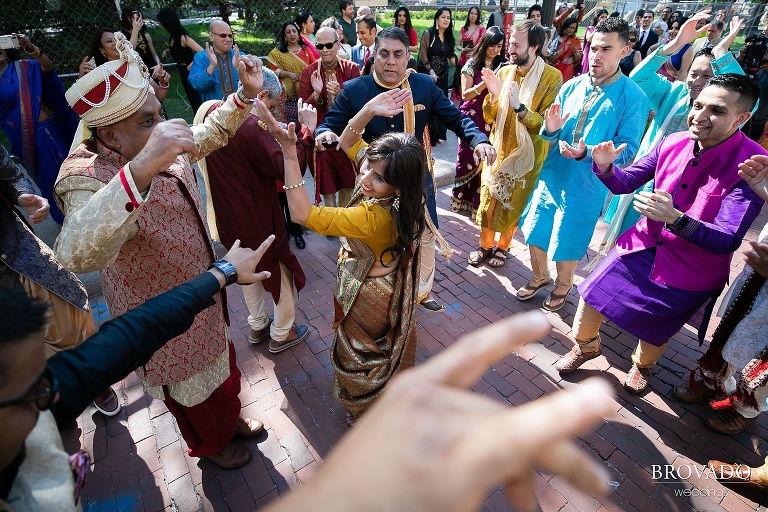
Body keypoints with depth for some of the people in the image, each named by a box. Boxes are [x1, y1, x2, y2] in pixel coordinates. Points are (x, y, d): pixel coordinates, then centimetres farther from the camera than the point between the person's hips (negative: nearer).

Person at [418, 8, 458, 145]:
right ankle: (428, 135, 7)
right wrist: (431, 72, -16)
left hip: (443, 74, 5)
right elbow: (423, 54, -11)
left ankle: (439, 134, 18)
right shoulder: (428, 33, -8)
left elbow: (451, 55, 12)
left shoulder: (449, 36, 8)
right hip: (427, 73, -5)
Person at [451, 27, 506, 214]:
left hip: (492, 120, 2)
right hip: (472, 119, -2)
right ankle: (462, 198, 21)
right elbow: (465, 95, -6)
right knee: (467, 158, 4)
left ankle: (478, 202, 14)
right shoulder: (472, 65, 0)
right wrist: (484, 83, -19)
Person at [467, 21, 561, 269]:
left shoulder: (552, 77, -12)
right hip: (498, 149, 4)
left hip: (526, 154, -3)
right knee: (488, 199, 9)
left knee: (513, 204, 9)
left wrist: (519, 107, -29)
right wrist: (493, 96, -18)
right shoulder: (504, 72, 1)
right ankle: (485, 245, 27)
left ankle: (502, 246, 30)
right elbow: (489, 118, 1)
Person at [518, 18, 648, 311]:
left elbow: (627, 150, -13)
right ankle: (539, 277, 42)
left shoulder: (634, 98, -11)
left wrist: (587, 152, -28)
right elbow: (550, 134, 5)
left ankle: (563, 286, 40)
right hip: (550, 175, 4)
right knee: (535, 233, 15)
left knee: (566, 245, 10)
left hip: (586, 185, -4)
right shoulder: (571, 86, 0)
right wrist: (550, 129, -19)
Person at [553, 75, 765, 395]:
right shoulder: (672, 143, -10)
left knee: (655, 330, 16)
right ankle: (586, 346, 38)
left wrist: (676, 219, -45)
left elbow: (728, 241, -27)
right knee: (592, 296, 7)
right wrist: (605, 167, -22)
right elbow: (624, 183, 0)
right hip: (644, 244, 4)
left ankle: (642, 365, 52)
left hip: (689, 272, -3)